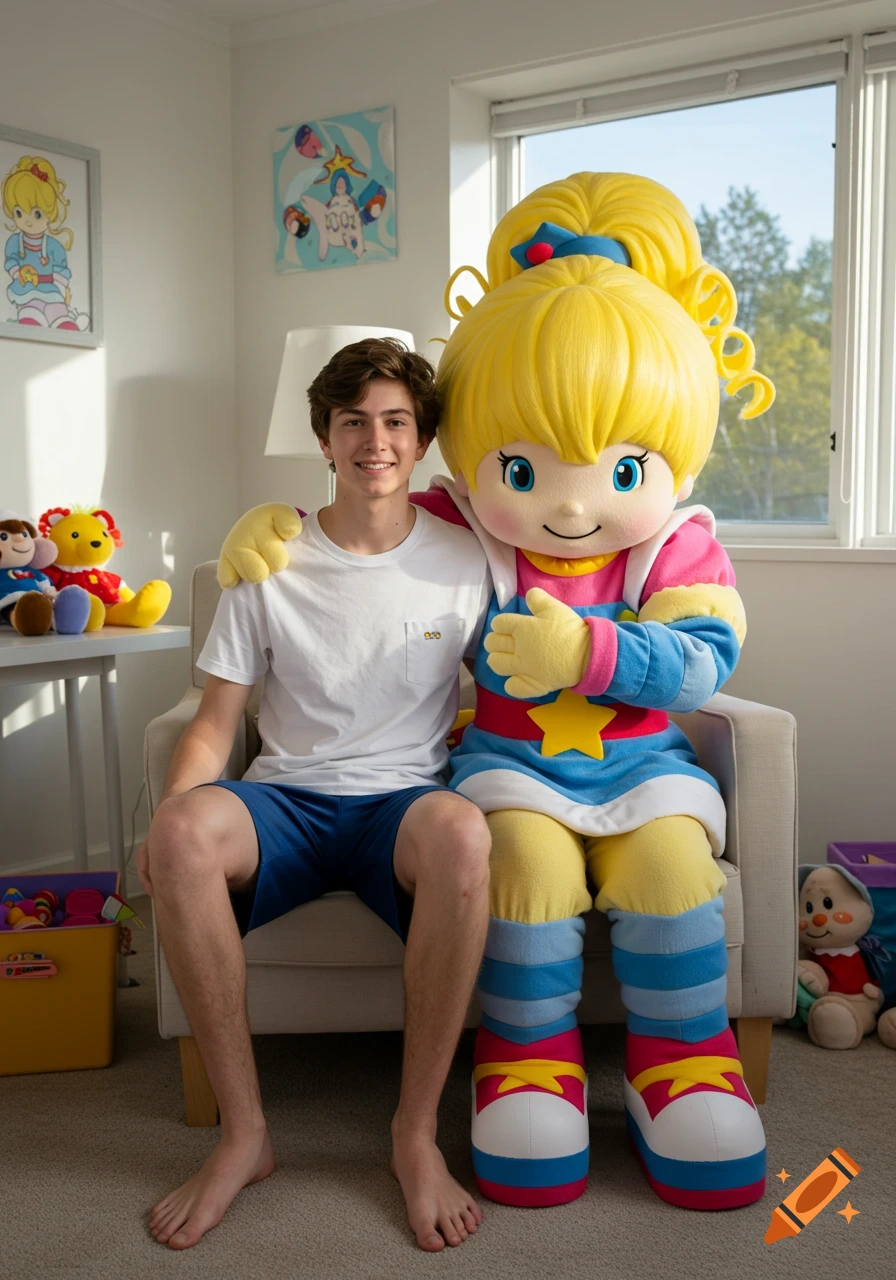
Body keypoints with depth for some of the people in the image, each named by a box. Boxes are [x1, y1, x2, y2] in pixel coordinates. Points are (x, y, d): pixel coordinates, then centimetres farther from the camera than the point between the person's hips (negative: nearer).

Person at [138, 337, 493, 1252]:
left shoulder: (464, 562, 6)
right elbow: (214, 724, 4)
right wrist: (169, 814, -15)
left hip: (404, 800, 0)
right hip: (286, 800, 1)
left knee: (463, 833, -37)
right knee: (183, 831, -33)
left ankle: (416, 1133, -20)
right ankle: (243, 1129, -17)